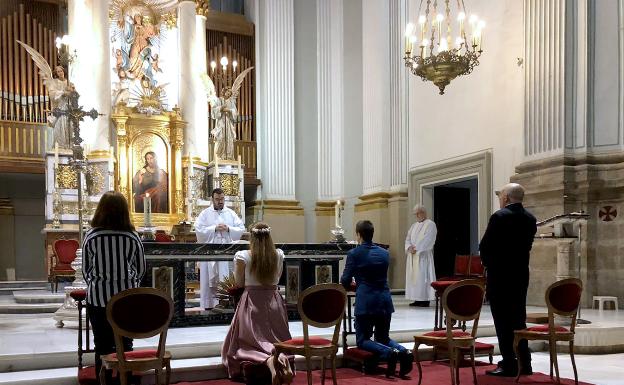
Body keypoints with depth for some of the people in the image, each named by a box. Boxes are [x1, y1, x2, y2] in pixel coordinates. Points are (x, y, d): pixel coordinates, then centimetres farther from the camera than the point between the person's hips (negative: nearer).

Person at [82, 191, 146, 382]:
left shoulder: (91, 236, -8)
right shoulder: (132, 236, -7)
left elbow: (86, 270, 1)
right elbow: (140, 269, 3)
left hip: (98, 297, 0)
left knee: (102, 346, 10)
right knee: (125, 345, 12)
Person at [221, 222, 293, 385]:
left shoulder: (242, 256, -11)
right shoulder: (279, 255, -1)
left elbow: (239, 283, -2)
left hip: (252, 303, -3)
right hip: (275, 303, 3)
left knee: (252, 341, 5)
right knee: (276, 339, 16)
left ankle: (267, 359, -28)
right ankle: (281, 356, -18)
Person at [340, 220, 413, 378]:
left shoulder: (354, 254, -6)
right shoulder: (384, 253, 10)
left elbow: (345, 282, -3)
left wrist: (354, 282, 21)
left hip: (366, 302, -5)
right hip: (385, 301, 5)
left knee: (362, 340, 7)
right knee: (383, 338, 20)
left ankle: (389, 353, -20)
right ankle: (403, 352, -10)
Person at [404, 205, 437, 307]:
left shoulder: (430, 224, -2)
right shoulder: (414, 226, 20)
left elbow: (427, 240, -13)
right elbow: (408, 239, 13)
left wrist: (417, 249, -17)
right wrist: (409, 247, -7)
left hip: (423, 255, -7)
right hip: (413, 256, 7)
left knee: (423, 276, -10)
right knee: (413, 276, 4)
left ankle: (425, 299, -8)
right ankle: (417, 299, 7)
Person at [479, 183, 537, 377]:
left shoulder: (500, 216, -14)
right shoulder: (530, 218, 6)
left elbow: (484, 246, -12)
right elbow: (527, 245, 8)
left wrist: (489, 265, 5)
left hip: (500, 275, -7)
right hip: (521, 274, 7)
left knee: (503, 321, -1)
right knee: (519, 319, 14)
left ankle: (509, 365, 1)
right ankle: (524, 363, 19)